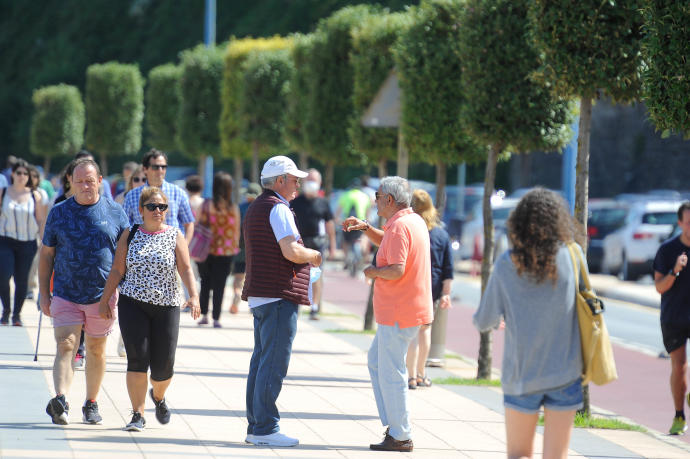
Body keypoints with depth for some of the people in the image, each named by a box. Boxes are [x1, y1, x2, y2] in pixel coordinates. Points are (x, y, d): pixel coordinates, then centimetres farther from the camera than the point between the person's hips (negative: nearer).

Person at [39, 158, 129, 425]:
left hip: (103, 296, 1)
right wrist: (43, 294, 4)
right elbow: (46, 255, 8)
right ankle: (60, 402, -27)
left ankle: (91, 404, 21)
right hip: (65, 295, -1)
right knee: (65, 347, -13)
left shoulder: (115, 213, 3)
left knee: (96, 351, 9)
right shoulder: (58, 213, 4)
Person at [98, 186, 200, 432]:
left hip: (166, 307, 0)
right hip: (133, 304, 0)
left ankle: (158, 396, 35)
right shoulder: (130, 235, 7)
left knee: (163, 367, 0)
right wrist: (104, 300, 4)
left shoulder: (175, 236, 4)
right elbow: (117, 270, 8)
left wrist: (193, 296, -19)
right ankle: (138, 415, -6)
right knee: (137, 359, -13)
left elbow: (186, 269, -4)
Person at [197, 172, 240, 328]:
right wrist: (235, 246, 14)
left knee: (205, 282, 17)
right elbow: (237, 231, 0)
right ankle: (216, 319, 5)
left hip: (208, 250, 0)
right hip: (226, 251, 0)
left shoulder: (207, 205, -8)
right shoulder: (234, 208, -6)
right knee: (219, 285, 6)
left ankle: (204, 315, 15)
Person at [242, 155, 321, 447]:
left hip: (259, 296, 10)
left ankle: (255, 427, 14)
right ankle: (265, 428, -9)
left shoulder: (256, 208, 20)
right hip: (279, 296, -10)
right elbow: (291, 251, -20)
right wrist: (313, 255, -1)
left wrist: (305, 257, 21)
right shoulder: (278, 208, -12)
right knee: (274, 364, -9)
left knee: (261, 361, 12)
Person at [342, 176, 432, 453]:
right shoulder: (414, 221, 13)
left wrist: (373, 272, -10)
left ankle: (401, 436, 1)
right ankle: (392, 423, 19)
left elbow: (397, 270, -28)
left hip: (398, 314, -11)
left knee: (391, 373, -4)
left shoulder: (399, 227, -20)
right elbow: (387, 242, 32)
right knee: (376, 361, 20)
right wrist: (365, 228, 18)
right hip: (404, 311, 11)